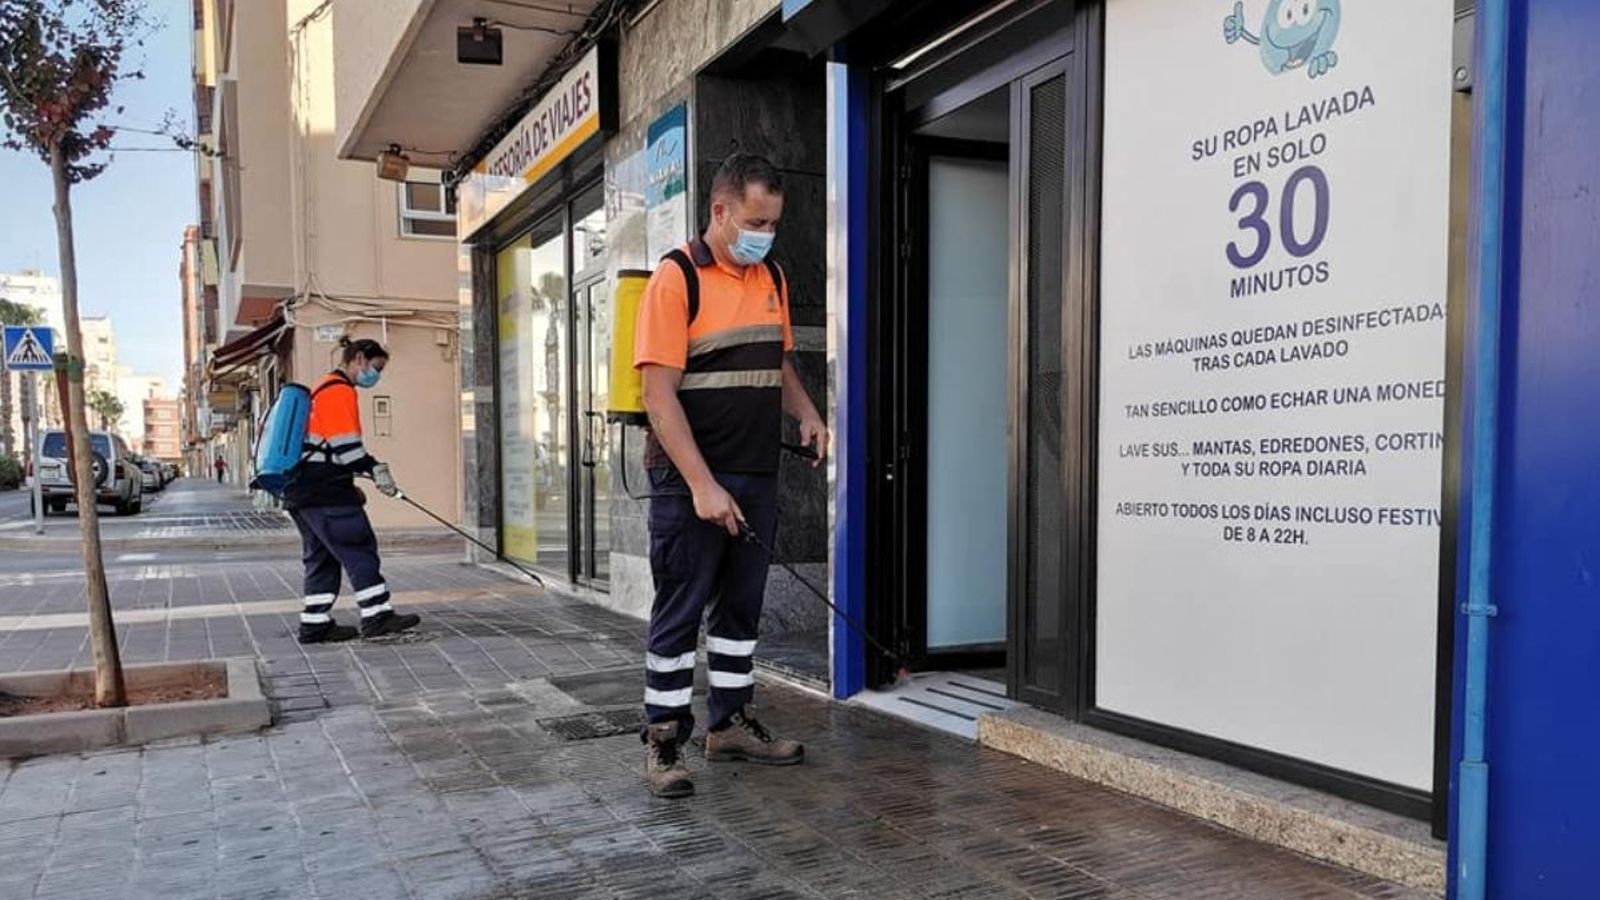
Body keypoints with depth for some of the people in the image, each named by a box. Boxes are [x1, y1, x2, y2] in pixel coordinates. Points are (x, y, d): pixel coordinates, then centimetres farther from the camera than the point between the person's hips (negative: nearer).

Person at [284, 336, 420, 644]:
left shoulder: (325, 389, 24)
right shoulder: (340, 391, -10)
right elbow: (345, 445, -19)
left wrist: (350, 486, 22)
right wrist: (376, 469, -16)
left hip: (303, 492, 11)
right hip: (325, 493, -11)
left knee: (322, 555, 12)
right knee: (359, 548, -7)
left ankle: (315, 624, 13)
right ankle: (377, 616, -6)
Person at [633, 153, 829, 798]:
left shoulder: (772, 277, 11)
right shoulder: (677, 278, -11)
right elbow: (659, 394, -17)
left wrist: (806, 415, 3)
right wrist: (703, 485, -23)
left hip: (757, 477, 7)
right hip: (690, 482, -7)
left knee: (741, 605, 15)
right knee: (679, 612, 2)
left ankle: (731, 724, 28)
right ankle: (663, 742, 14)